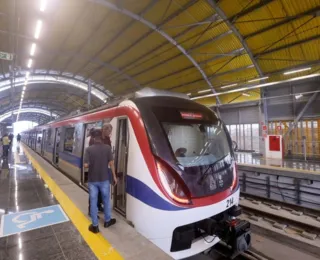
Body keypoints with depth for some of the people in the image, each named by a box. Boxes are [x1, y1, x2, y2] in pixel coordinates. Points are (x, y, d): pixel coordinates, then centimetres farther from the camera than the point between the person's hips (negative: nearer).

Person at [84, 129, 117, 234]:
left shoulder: (88, 149, -10)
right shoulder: (107, 148, -10)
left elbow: (86, 165, -12)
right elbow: (111, 163, -8)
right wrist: (114, 176, 2)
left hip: (92, 180, 0)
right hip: (104, 179, 0)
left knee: (93, 202, 11)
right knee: (106, 200, 18)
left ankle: (95, 226, 21)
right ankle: (107, 221, 34)